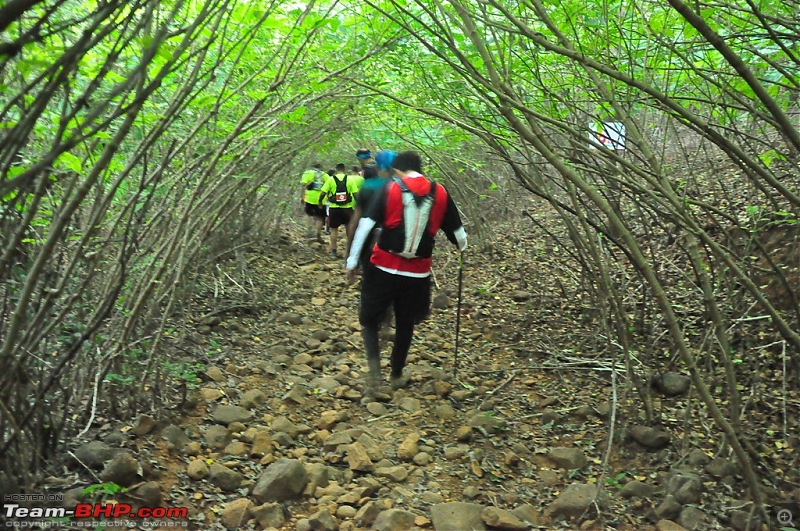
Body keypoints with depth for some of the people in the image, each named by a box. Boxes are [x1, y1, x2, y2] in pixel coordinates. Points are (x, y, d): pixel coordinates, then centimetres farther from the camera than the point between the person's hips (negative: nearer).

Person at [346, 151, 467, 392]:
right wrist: (462, 247, 31)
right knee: (405, 323, 20)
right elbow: (458, 232, 8)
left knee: (369, 318, 14)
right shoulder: (440, 193, 1)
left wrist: (352, 261, -4)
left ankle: (374, 369, -5)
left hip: (384, 268, -2)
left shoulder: (390, 189, -5)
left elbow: (365, 225, -11)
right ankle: (397, 375, 33)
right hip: (418, 273, 2)